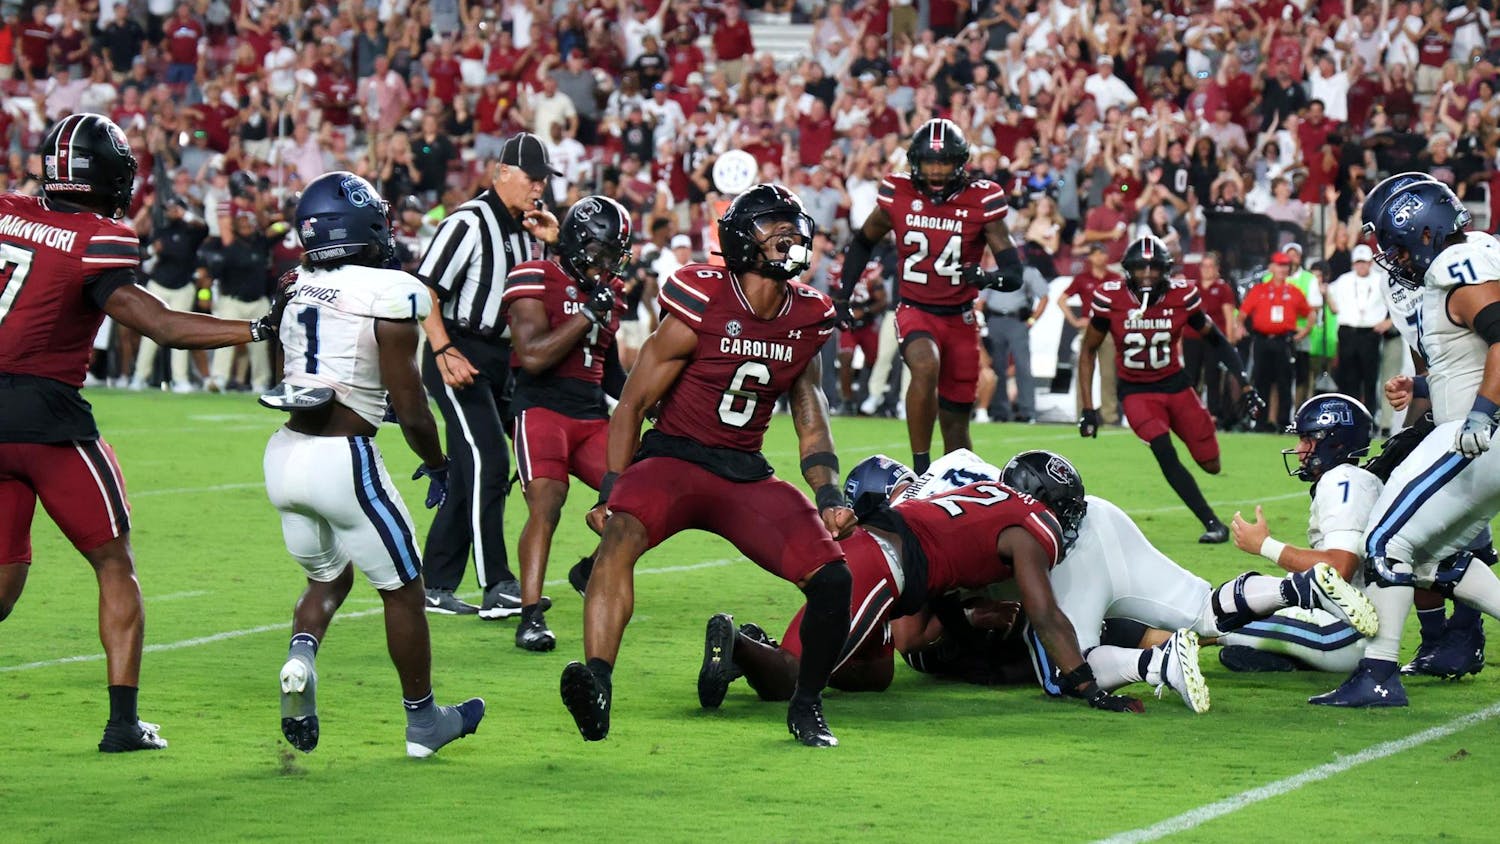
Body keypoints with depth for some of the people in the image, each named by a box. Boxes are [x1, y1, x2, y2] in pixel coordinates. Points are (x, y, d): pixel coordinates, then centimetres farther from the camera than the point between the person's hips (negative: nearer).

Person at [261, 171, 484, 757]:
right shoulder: (390, 295, -12)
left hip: (285, 451, 6)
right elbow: (409, 406, -10)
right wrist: (437, 464, 6)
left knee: (327, 576, 26)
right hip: (343, 458, -6)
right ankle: (422, 722, 22)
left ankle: (301, 653, -4)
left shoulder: (301, 290, 7)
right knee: (402, 589, 12)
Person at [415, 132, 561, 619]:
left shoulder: (525, 229, 13)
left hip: (499, 358, 9)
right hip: (459, 356, -9)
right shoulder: (469, 223, -13)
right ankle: (497, 587, -14)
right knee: (488, 463, -15)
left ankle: (435, 586, 17)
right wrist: (444, 351, -25)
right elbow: (425, 291, -16)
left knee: (468, 477, 10)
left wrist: (552, 245, 4)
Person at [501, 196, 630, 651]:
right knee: (547, 505, -23)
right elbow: (534, 355, -16)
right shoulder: (535, 280, -6)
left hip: (593, 417, 7)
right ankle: (531, 617, -21)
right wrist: (588, 312, -15)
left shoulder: (610, 291, 16)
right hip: (542, 409, -7)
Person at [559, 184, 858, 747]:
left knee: (832, 578, -10)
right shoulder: (701, 305, -9)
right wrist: (609, 492, -10)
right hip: (674, 459, -5)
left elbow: (812, 426, 17)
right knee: (621, 533, -36)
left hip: (747, 475, 5)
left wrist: (829, 497, 1)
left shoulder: (807, 320, 6)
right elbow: (633, 404, -4)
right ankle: (596, 686, -46)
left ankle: (807, 706, 14)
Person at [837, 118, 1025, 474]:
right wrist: (843, 296, 7)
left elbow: (1014, 271, -11)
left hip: (959, 318, 1)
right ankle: (920, 471, -26)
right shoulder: (898, 195, -6)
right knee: (926, 366, -33)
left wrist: (988, 277, -33)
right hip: (915, 310, -1)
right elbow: (863, 242, 13)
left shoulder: (981, 201, -10)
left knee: (956, 421, 6)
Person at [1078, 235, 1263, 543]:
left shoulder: (1182, 296, -12)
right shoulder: (1110, 299, -15)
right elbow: (1088, 351, -3)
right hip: (1135, 390, -2)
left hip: (1175, 384, 2)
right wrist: (1088, 408, -7)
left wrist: (1245, 385, -4)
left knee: (1210, 464, 1)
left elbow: (1216, 341, 2)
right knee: (1164, 452, -25)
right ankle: (1212, 523, -17)